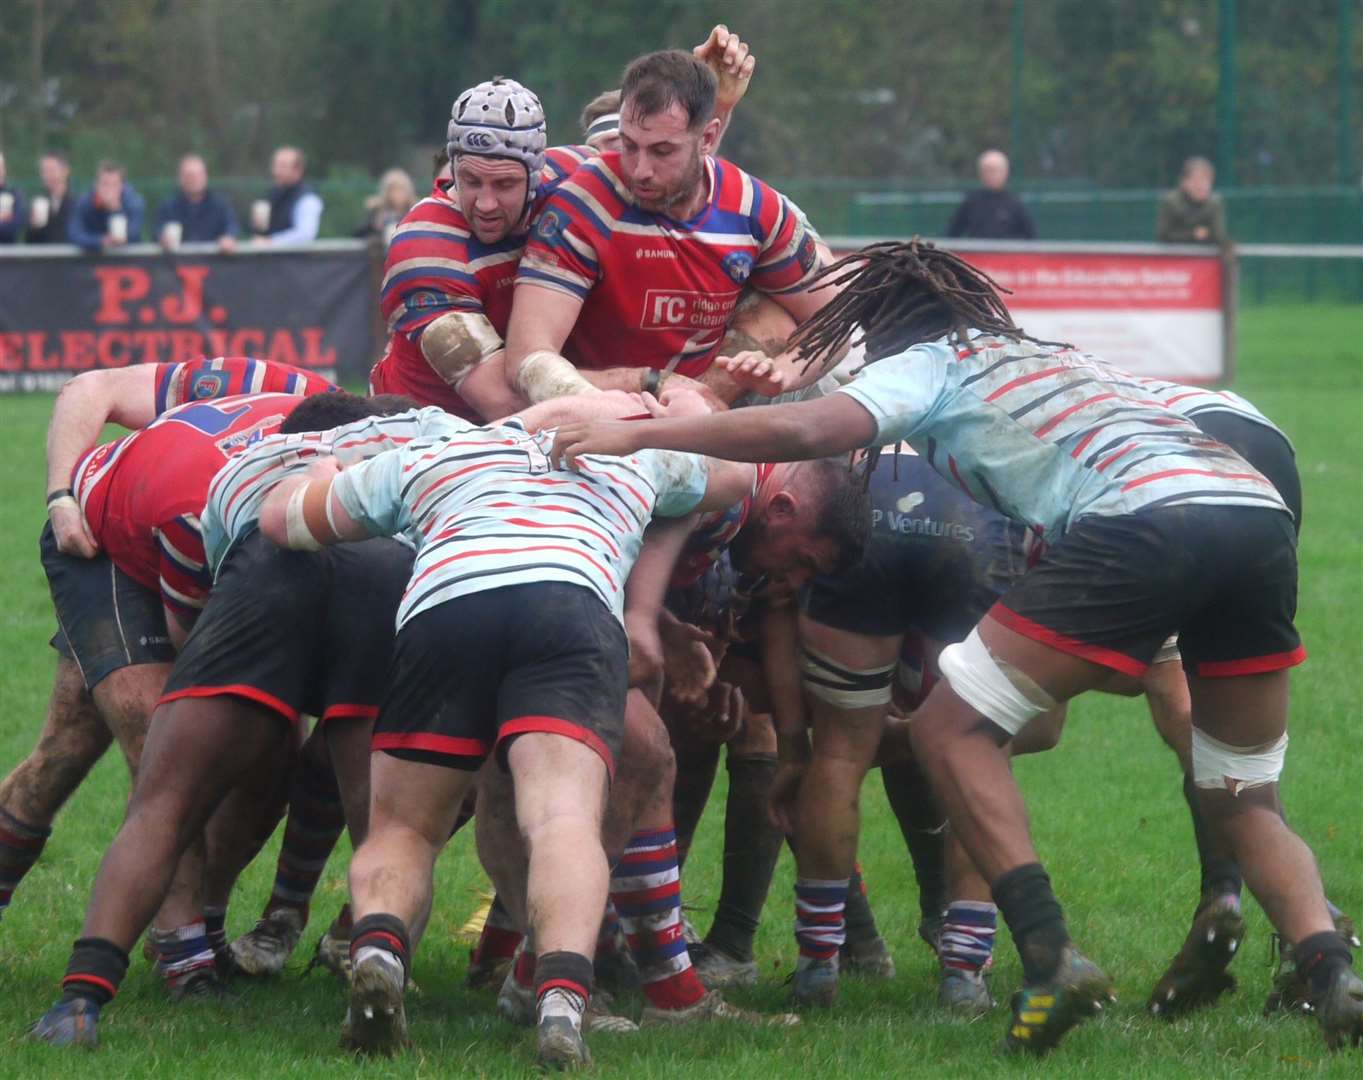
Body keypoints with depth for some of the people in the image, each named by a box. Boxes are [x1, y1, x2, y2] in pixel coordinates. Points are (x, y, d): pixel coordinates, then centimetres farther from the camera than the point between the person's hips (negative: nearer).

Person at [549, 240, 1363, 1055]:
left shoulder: (929, 363, 17)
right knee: (1244, 805, 19)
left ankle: (1051, 957, -7)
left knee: (952, 729, 6)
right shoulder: (1054, 358, 38)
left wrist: (638, 433, 7)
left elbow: (806, 431, 3)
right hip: (1264, 516, 7)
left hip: (1145, 521, -7)